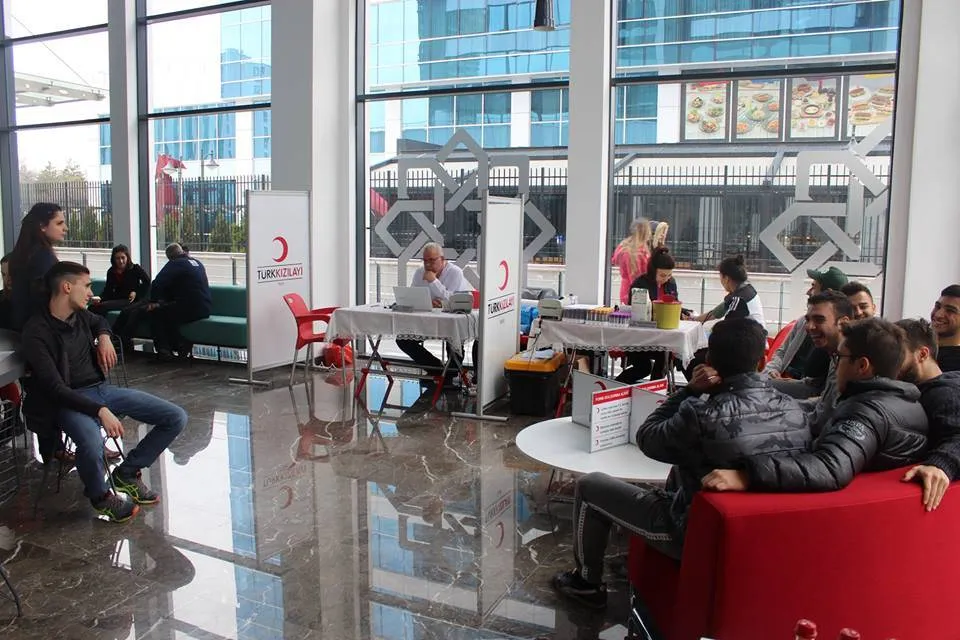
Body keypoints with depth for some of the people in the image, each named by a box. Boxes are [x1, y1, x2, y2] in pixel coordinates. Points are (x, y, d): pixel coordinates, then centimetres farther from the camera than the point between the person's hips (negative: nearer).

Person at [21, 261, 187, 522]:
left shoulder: (80, 315, 7)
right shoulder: (37, 332, -15)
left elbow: (99, 322, 34)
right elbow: (55, 388, -21)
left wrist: (104, 337, 10)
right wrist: (100, 411, -30)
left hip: (101, 388, 7)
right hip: (70, 401, -7)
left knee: (176, 417, -7)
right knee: (92, 445, -41)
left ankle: (127, 472, 11)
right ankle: (101, 496, -6)